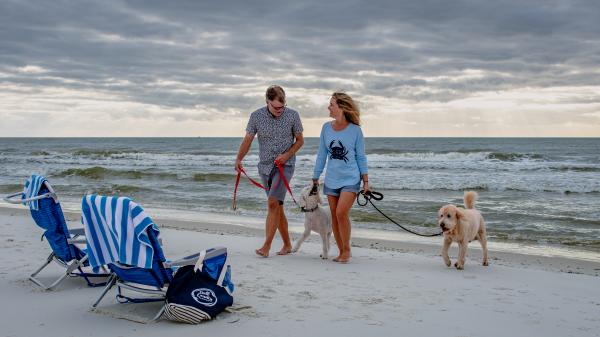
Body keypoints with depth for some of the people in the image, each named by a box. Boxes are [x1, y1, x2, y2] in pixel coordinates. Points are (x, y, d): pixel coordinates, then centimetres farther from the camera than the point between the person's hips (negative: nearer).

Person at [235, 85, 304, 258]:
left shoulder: (293, 115, -7)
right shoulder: (256, 116, -4)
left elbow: (300, 140, 3)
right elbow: (247, 140, 0)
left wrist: (287, 155, -13)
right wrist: (238, 160, -16)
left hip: (285, 165, -3)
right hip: (265, 166, 3)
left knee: (273, 203, -18)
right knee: (277, 207, 10)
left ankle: (266, 247, -17)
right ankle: (287, 245, 23)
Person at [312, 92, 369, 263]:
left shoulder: (355, 130, -6)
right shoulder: (326, 128, 4)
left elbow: (361, 157, 0)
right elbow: (322, 154, 11)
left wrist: (366, 181, -2)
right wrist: (315, 178, 11)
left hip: (350, 179, -4)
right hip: (332, 179, 4)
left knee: (341, 213, -16)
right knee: (334, 216, 5)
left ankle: (347, 250, 3)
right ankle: (342, 252, 19)